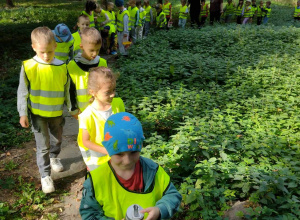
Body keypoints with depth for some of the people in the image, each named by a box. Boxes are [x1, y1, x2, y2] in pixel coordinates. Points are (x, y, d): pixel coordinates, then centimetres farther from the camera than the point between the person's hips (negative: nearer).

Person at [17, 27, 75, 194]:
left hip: (57, 113, 3)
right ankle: (45, 175, 21)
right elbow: (22, 92, -7)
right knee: (43, 145, 4)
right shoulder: (28, 67, -16)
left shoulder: (62, 67, -11)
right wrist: (23, 114, -6)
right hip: (37, 113, -2)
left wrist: (72, 109, 8)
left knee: (57, 139, 22)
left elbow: (67, 90, 1)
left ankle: (54, 157, 52)